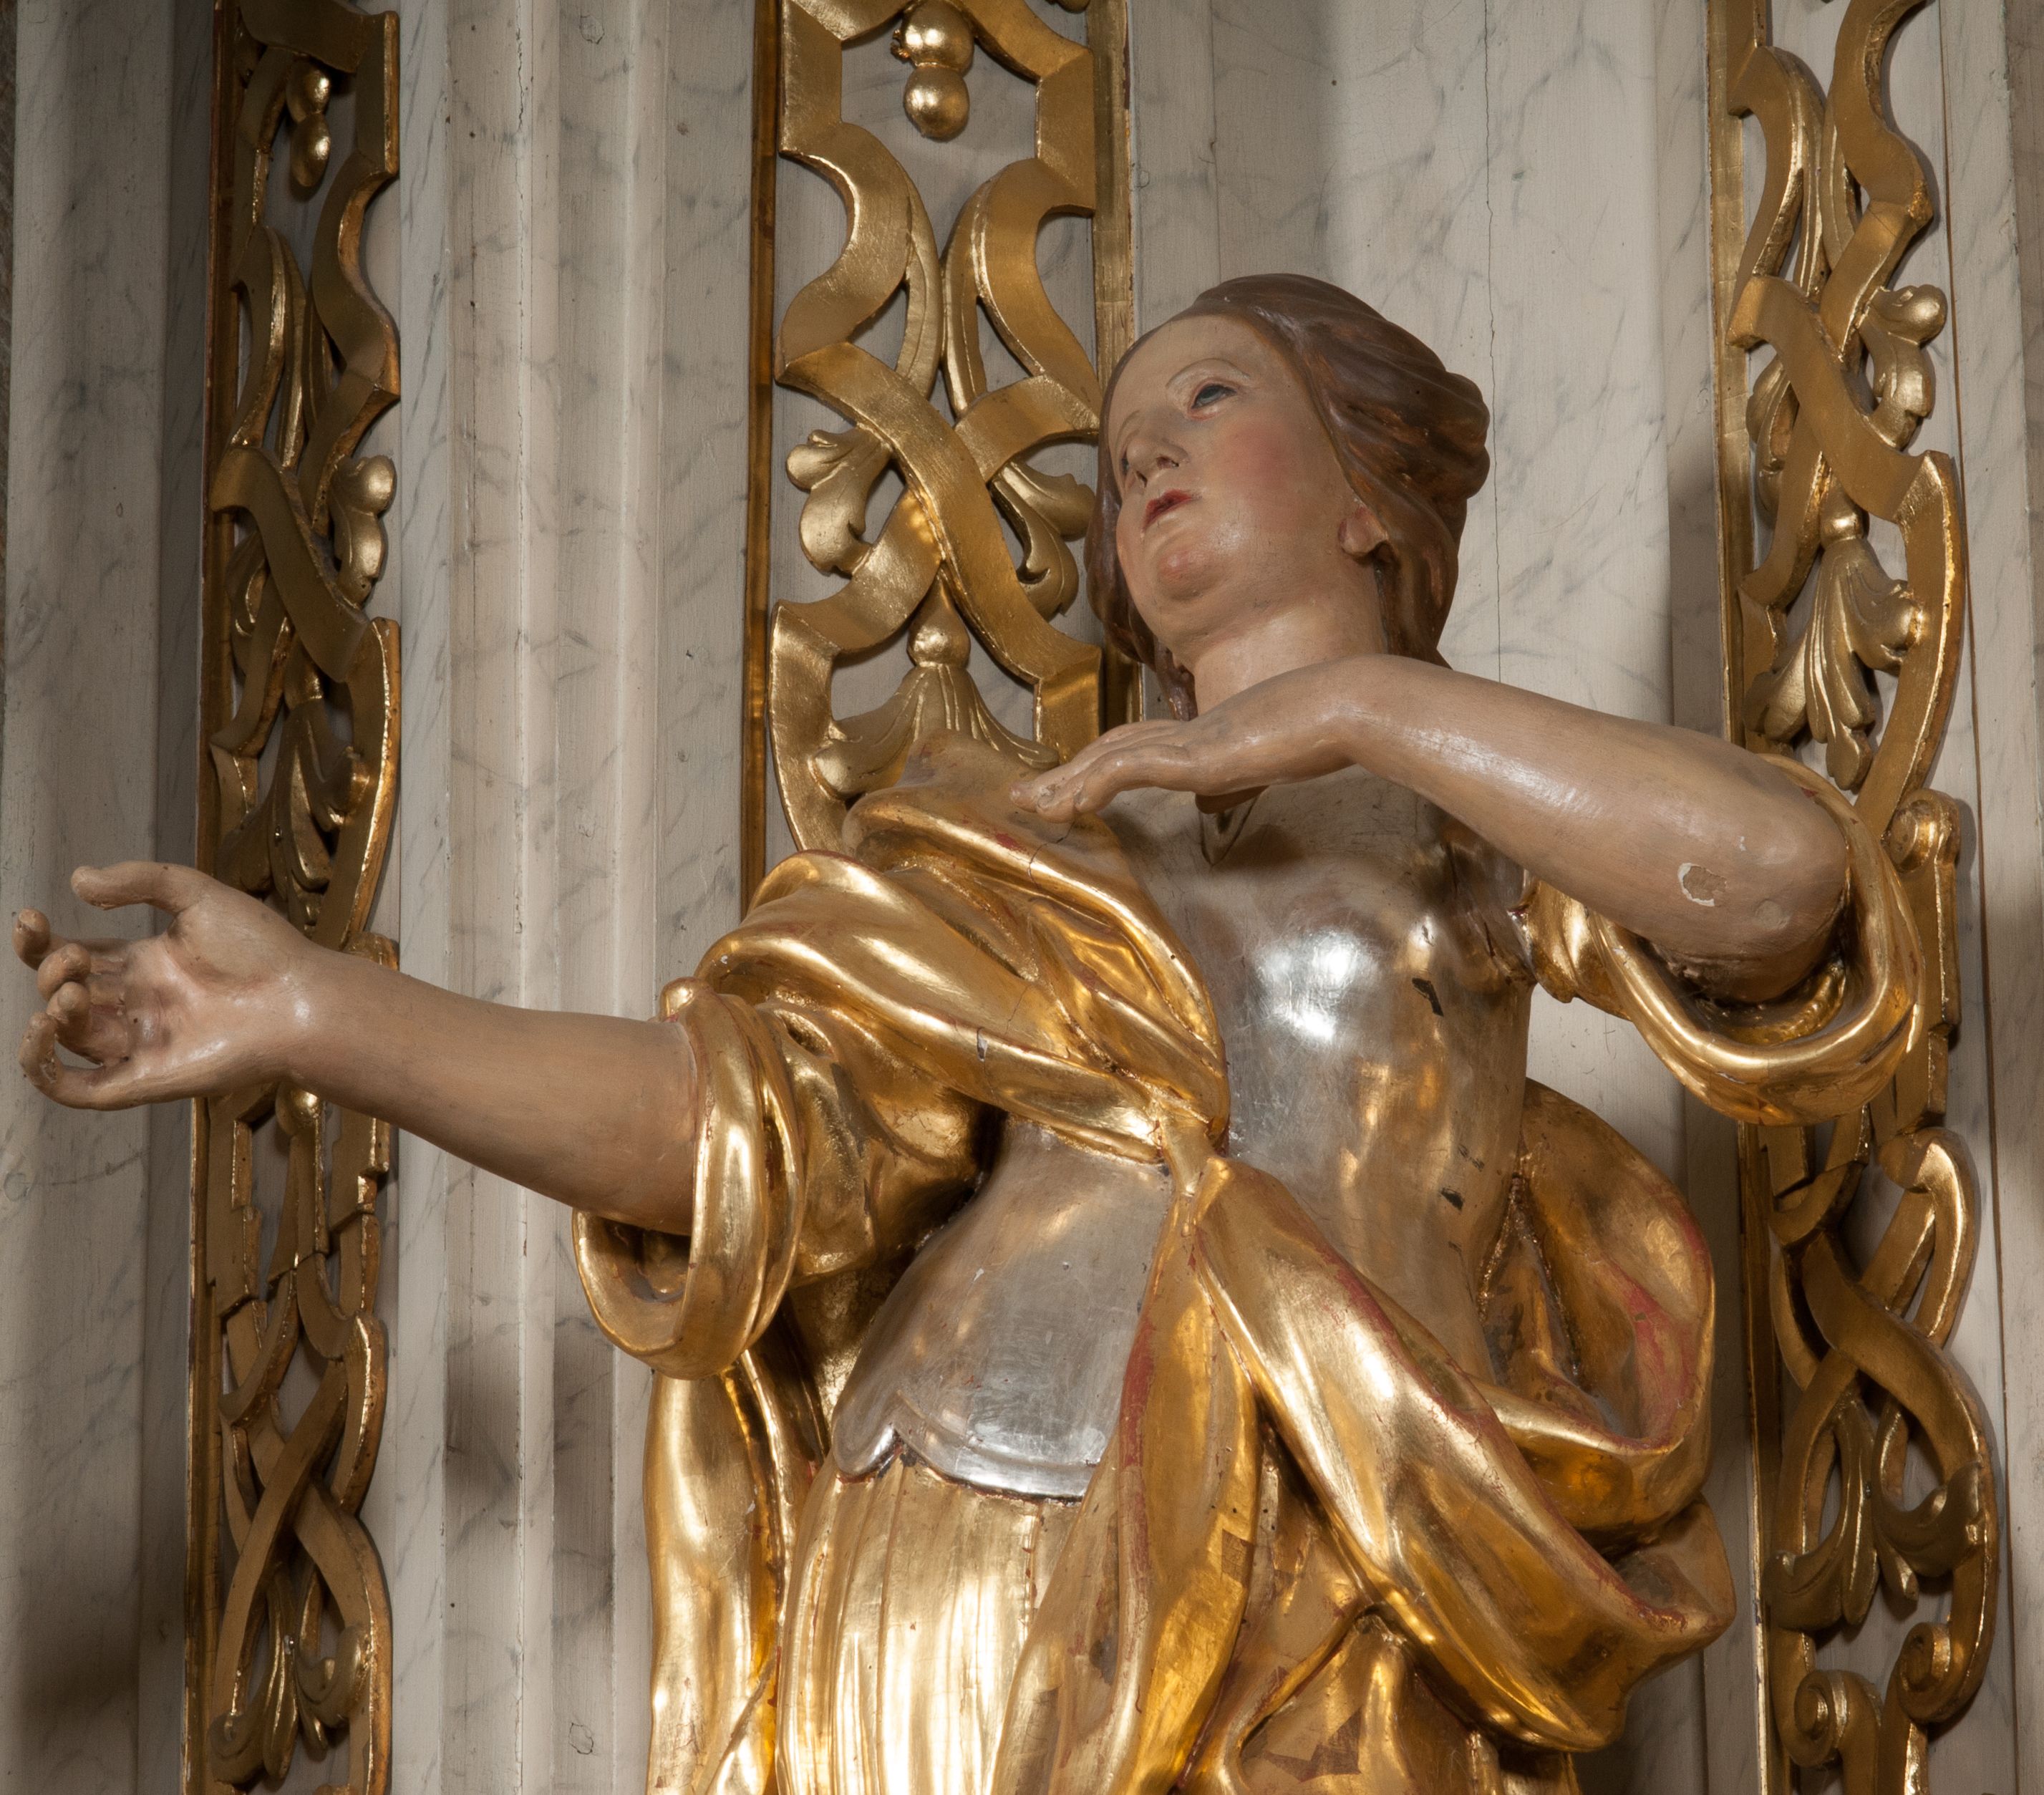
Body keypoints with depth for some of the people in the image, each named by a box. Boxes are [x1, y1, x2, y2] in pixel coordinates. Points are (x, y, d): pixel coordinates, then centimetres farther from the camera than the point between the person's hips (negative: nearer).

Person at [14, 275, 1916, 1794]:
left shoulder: (1492, 817, 16)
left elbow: (1781, 876, -6)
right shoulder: (1026, 848, 20)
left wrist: (1355, 703, -4)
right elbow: (746, 1107, 2)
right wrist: (318, 1016, -9)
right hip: (961, 1610, 2)